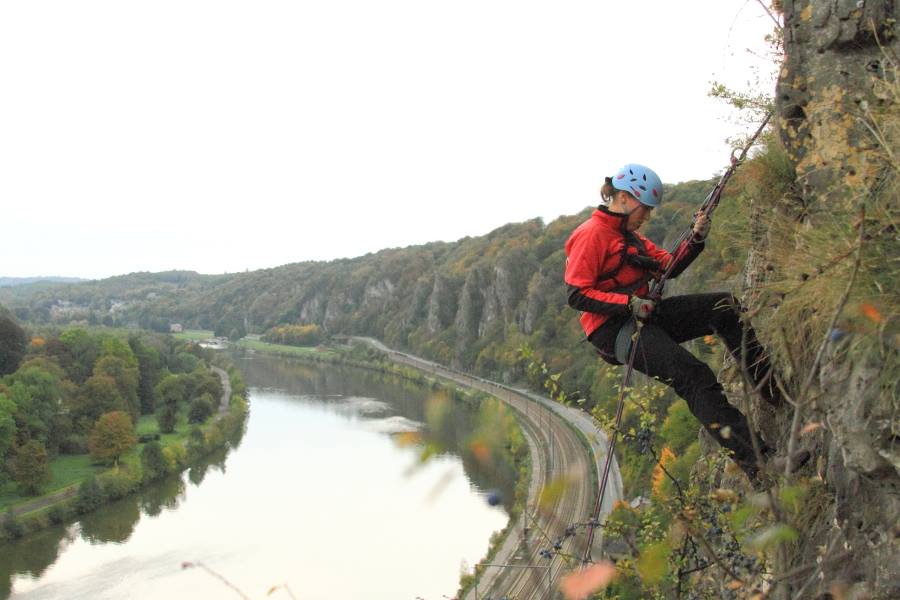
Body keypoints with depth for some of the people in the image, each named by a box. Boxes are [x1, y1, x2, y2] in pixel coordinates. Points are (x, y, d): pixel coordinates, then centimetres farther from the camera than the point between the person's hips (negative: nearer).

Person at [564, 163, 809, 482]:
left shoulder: (631, 236, 20)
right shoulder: (591, 234, -9)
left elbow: (670, 266, 18)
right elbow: (577, 295, -16)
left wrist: (696, 239, 1)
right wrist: (629, 303, -24)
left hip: (646, 315, 9)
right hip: (614, 329, -9)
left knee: (725, 306, -6)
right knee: (695, 376, -25)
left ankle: (774, 390, -10)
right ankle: (759, 464, -28)